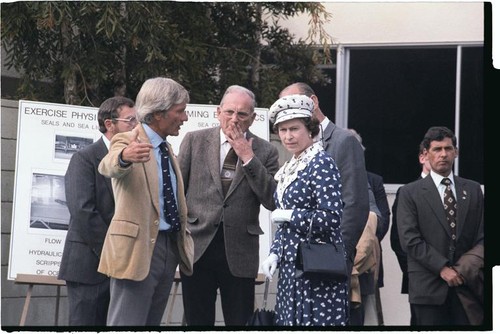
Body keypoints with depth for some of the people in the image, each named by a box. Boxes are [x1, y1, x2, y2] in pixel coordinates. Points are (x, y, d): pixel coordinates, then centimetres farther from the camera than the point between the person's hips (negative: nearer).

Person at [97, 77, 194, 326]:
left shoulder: (165, 148, 16)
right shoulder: (128, 142, -10)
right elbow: (108, 166, -34)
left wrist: (182, 236, 20)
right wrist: (124, 156, -55)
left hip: (170, 247, 8)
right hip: (138, 247, -8)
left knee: (152, 323, 11)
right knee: (127, 323, -10)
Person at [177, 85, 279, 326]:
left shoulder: (265, 152, 4)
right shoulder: (195, 141, 5)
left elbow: (272, 201, -5)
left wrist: (248, 159, -10)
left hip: (240, 252, -1)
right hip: (197, 247, 1)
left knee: (241, 322, 2)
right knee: (197, 321, 6)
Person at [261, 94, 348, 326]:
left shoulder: (321, 163, -11)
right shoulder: (291, 167, 15)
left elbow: (331, 218, -20)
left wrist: (289, 215, -12)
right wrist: (275, 253, 6)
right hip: (291, 265, 8)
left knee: (313, 320, -7)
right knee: (291, 320, 8)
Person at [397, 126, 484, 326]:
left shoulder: (473, 190, 14)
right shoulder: (410, 193, 4)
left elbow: (481, 236, 11)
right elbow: (410, 240, -5)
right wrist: (442, 268, -13)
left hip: (466, 283, 2)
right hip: (429, 287, -2)